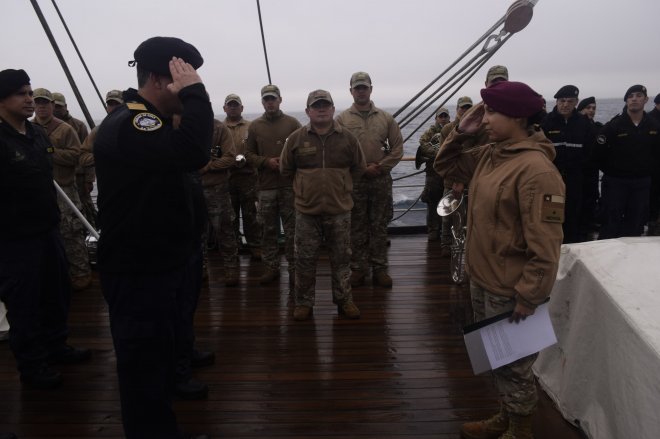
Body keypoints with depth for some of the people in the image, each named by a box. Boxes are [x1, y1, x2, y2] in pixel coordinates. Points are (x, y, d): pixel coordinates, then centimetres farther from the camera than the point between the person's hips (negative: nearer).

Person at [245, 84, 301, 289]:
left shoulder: (293, 123, 3)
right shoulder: (255, 126, 8)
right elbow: (249, 154, 8)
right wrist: (266, 161, -9)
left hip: (290, 185, -2)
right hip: (266, 186, 2)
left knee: (292, 230, 1)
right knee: (268, 229, 10)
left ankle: (294, 269, 10)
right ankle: (271, 267, 22)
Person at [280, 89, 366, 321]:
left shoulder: (347, 137, 0)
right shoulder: (296, 138, -1)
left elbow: (359, 167, 12)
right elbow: (285, 169, 9)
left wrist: (341, 185, 10)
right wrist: (306, 186, 10)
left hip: (340, 209, 1)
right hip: (306, 209, 0)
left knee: (341, 258, 10)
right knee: (305, 260, 7)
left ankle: (344, 300, 25)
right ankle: (304, 302, 21)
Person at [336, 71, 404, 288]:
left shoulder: (386, 118, 6)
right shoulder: (342, 119, 2)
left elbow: (397, 148, 5)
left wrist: (380, 167, -9)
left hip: (381, 180, 1)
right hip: (354, 181, -1)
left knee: (379, 227, 8)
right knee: (357, 227, 7)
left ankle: (380, 268, 18)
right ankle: (358, 268, 18)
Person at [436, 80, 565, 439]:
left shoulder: (535, 170, -23)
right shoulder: (488, 155, 4)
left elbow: (544, 245, -24)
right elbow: (446, 167, 17)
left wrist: (528, 298, -21)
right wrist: (459, 133, 1)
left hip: (509, 291, -9)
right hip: (482, 281, 9)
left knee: (513, 366, 11)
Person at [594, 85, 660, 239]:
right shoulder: (613, 126, -9)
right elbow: (599, 154, -10)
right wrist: (612, 172, -4)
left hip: (642, 184, 4)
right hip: (615, 182, -4)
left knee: (635, 226, 10)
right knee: (611, 225, 0)